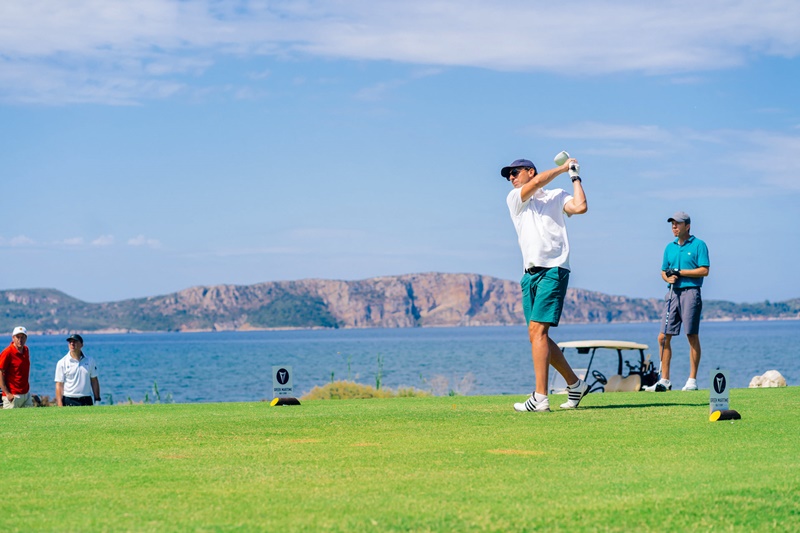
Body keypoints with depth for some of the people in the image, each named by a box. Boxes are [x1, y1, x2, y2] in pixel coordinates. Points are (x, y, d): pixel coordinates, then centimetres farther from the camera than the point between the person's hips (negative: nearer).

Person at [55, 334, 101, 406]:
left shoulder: (90, 360, 8)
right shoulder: (62, 363, -1)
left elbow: (94, 381, 11)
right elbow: (59, 385, -4)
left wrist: (97, 400, 6)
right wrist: (60, 406, -11)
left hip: (87, 401, 3)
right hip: (69, 402, -3)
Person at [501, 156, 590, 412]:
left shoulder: (556, 196, 10)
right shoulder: (514, 199, 16)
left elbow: (580, 206, -8)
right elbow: (537, 182, 0)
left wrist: (575, 177, 3)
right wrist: (564, 167, 8)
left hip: (553, 269, -5)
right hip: (530, 273, 5)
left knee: (538, 330, -16)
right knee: (537, 335, 4)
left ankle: (540, 398, -20)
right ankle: (575, 383, 19)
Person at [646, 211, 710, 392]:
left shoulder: (698, 245, -1)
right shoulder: (670, 247, 16)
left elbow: (704, 270, -9)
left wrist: (680, 272, -12)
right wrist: (668, 277, -3)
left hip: (690, 292, -6)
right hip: (673, 293, 6)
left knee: (692, 337, -4)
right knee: (663, 337, 2)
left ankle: (692, 380, 1)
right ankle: (664, 380, 7)